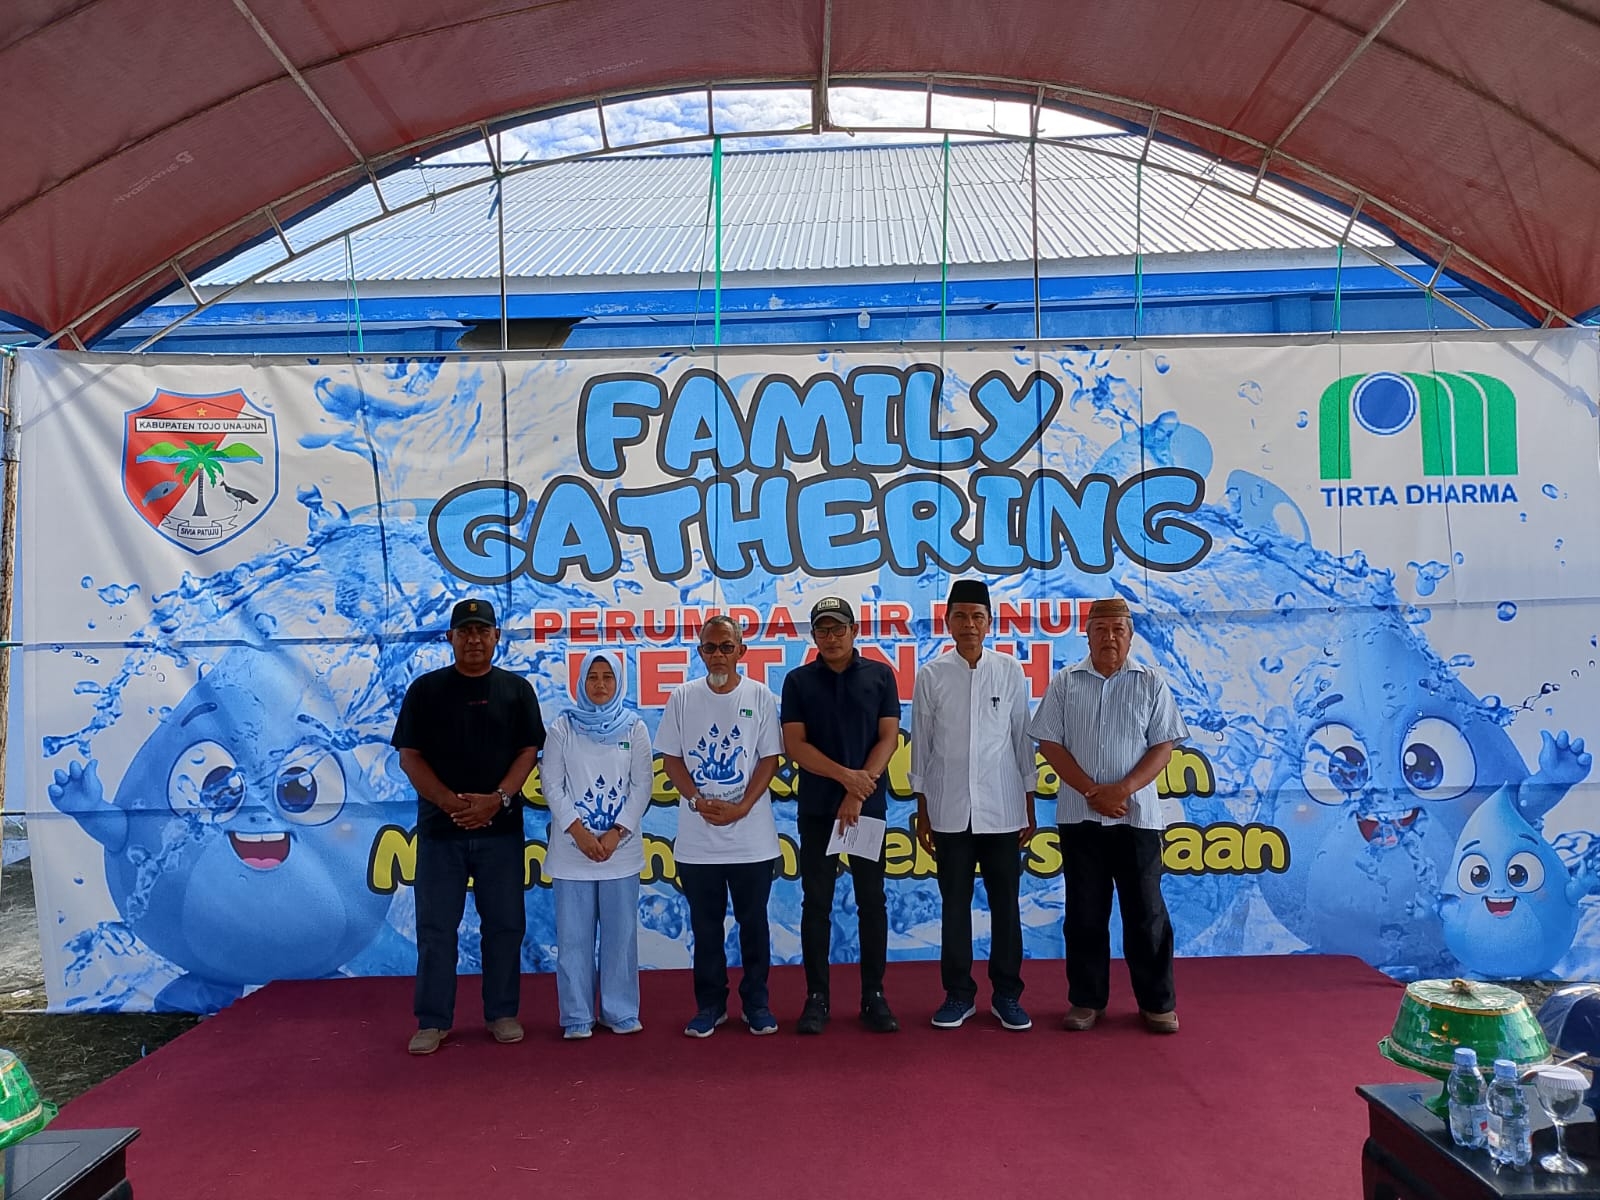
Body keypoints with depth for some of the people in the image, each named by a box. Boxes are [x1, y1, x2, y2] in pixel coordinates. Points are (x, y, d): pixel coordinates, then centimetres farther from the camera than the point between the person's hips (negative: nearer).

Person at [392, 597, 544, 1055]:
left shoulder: (517, 689, 5)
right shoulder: (426, 689, 4)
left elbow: (528, 752, 1)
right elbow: (409, 756, -1)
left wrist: (497, 799, -14)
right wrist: (449, 801, -14)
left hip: (501, 827, 1)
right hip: (439, 827, 0)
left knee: (504, 923, 6)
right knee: (435, 927, 5)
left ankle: (502, 1013, 19)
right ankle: (432, 1020, 16)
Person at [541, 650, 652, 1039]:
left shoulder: (634, 728, 4)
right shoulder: (563, 727, 3)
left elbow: (642, 784, 1)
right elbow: (551, 783, -1)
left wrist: (616, 833, -9)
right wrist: (579, 831, -11)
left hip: (621, 848, 0)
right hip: (572, 848, 0)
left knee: (621, 932, 5)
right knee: (574, 935, 4)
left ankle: (620, 1013, 17)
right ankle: (577, 1016, 14)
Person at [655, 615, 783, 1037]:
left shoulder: (760, 697, 0)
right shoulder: (682, 698, 2)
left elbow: (769, 760, -1)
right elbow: (671, 759, 3)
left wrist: (741, 807, -13)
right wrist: (698, 801, -11)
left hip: (752, 835, -1)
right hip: (697, 837, 1)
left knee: (753, 923, 9)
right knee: (705, 925, 10)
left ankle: (756, 1002, 23)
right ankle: (710, 1004, 23)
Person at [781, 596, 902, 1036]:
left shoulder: (879, 676, 3)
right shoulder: (798, 680, 3)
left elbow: (888, 738, -2)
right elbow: (794, 745, -4)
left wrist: (858, 793, -11)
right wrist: (846, 776, -15)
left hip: (869, 805, 0)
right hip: (816, 808, 0)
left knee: (872, 901, 5)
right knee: (816, 903, 4)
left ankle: (874, 996, 15)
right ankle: (816, 997, 13)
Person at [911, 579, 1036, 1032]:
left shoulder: (1010, 671, 1)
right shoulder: (931, 675, 0)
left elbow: (1022, 740, 4)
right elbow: (922, 745, 3)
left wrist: (1030, 808, 4)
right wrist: (922, 813, 3)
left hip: (1002, 811, 0)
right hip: (950, 812, 0)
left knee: (1006, 906, 7)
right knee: (954, 906, 8)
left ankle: (1007, 995, 20)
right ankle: (958, 994, 20)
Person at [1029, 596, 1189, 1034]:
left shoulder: (1151, 683, 3)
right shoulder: (1065, 683, 3)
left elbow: (1163, 746, -1)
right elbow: (1050, 744, -1)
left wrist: (1123, 789, -14)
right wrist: (1092, 791, -10)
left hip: (1137, 814, -1)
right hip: (1079, 814, 1)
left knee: (1146, 912, 5)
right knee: (1085, 912, 8)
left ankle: (1157, 1002, 18)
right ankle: (1086, 1000, 20)